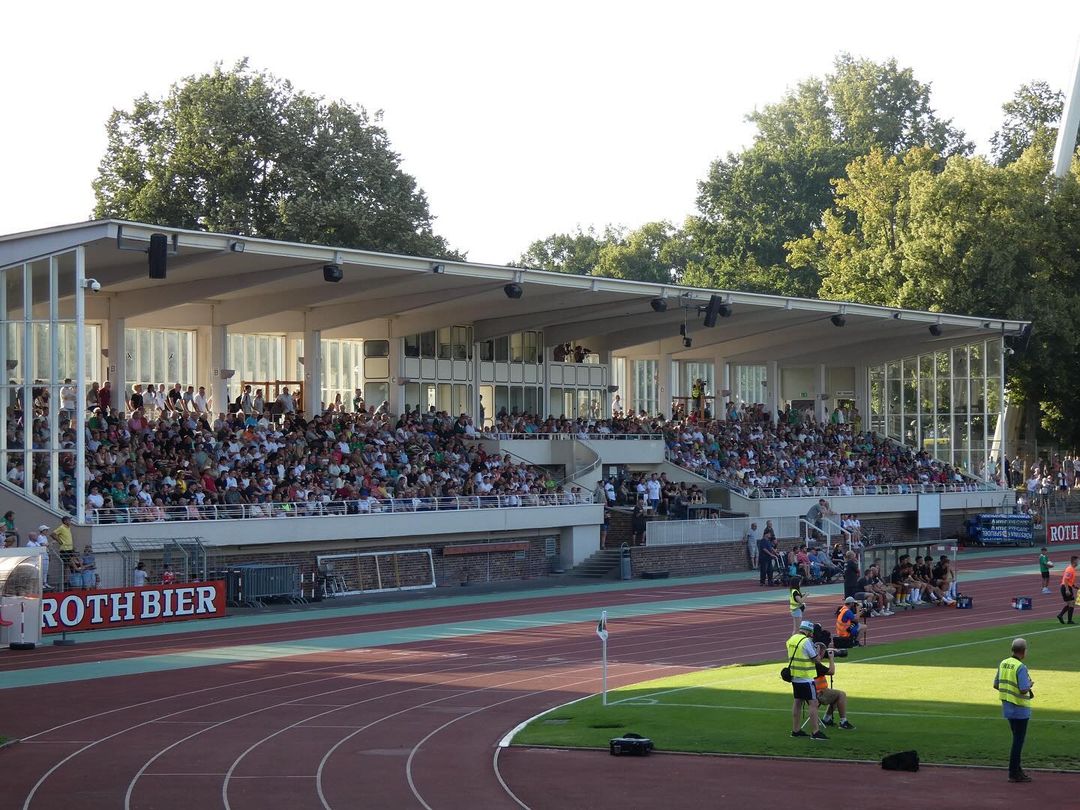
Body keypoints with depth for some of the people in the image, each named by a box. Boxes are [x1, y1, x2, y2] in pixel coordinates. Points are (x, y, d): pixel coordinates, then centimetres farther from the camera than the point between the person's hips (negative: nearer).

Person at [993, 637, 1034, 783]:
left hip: (1007, 707, 8)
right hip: (1020, 709, -8)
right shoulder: (1021, 667, -20)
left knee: (1017, 739, 19)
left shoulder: (1003, 664, 4)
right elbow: (1024, 689, -25)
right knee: (1018, 740, 0)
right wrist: (1030, 685, -4)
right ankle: (1014, 773, 4)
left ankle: (1016, 770, 25)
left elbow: (996, 685, 10)